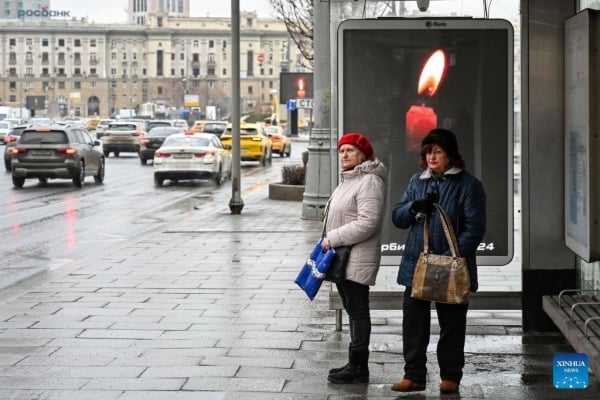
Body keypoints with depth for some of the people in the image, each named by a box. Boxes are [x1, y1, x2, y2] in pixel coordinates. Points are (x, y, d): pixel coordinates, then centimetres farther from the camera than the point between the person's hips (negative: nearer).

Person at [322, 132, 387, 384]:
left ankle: (358, 367, -1)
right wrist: (330, 242, 12)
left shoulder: (369, 182, -15)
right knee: (353, 310, 14)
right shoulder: (348, 180, 18)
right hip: (342, 257, 10)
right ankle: (355, 364, 21)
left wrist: (333, 238, -19)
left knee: (357, 310, -6)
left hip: (357, 259, -10)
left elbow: (367, 222, -24)